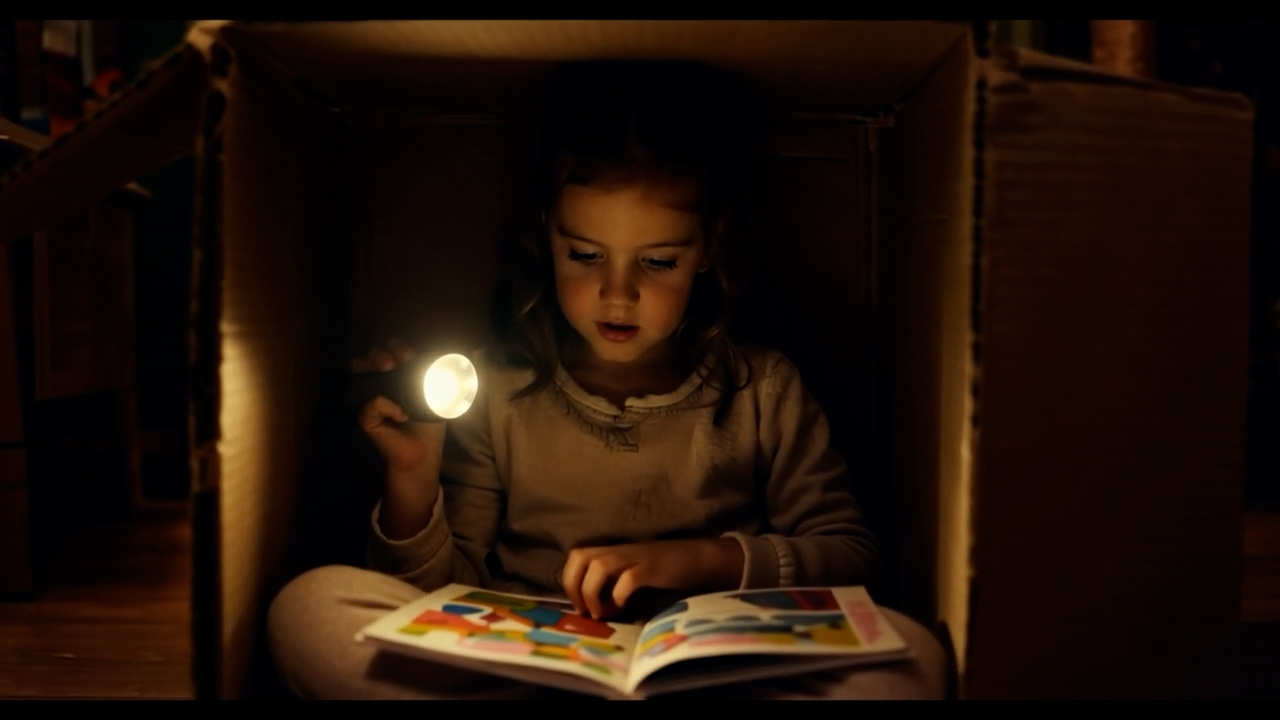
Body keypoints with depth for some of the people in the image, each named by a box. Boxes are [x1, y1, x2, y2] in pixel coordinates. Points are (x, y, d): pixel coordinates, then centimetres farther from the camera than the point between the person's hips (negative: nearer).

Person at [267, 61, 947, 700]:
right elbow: (445, 595, 7)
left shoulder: (762, 391, 6)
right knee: (309, 606, -22)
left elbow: (850, 558, 4)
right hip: (516, 664, 0)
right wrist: (414, 478, -11)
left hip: (710, 668, 1)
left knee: (908, 652, -28)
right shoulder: (496, 391, 6)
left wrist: (700, 559, -9)